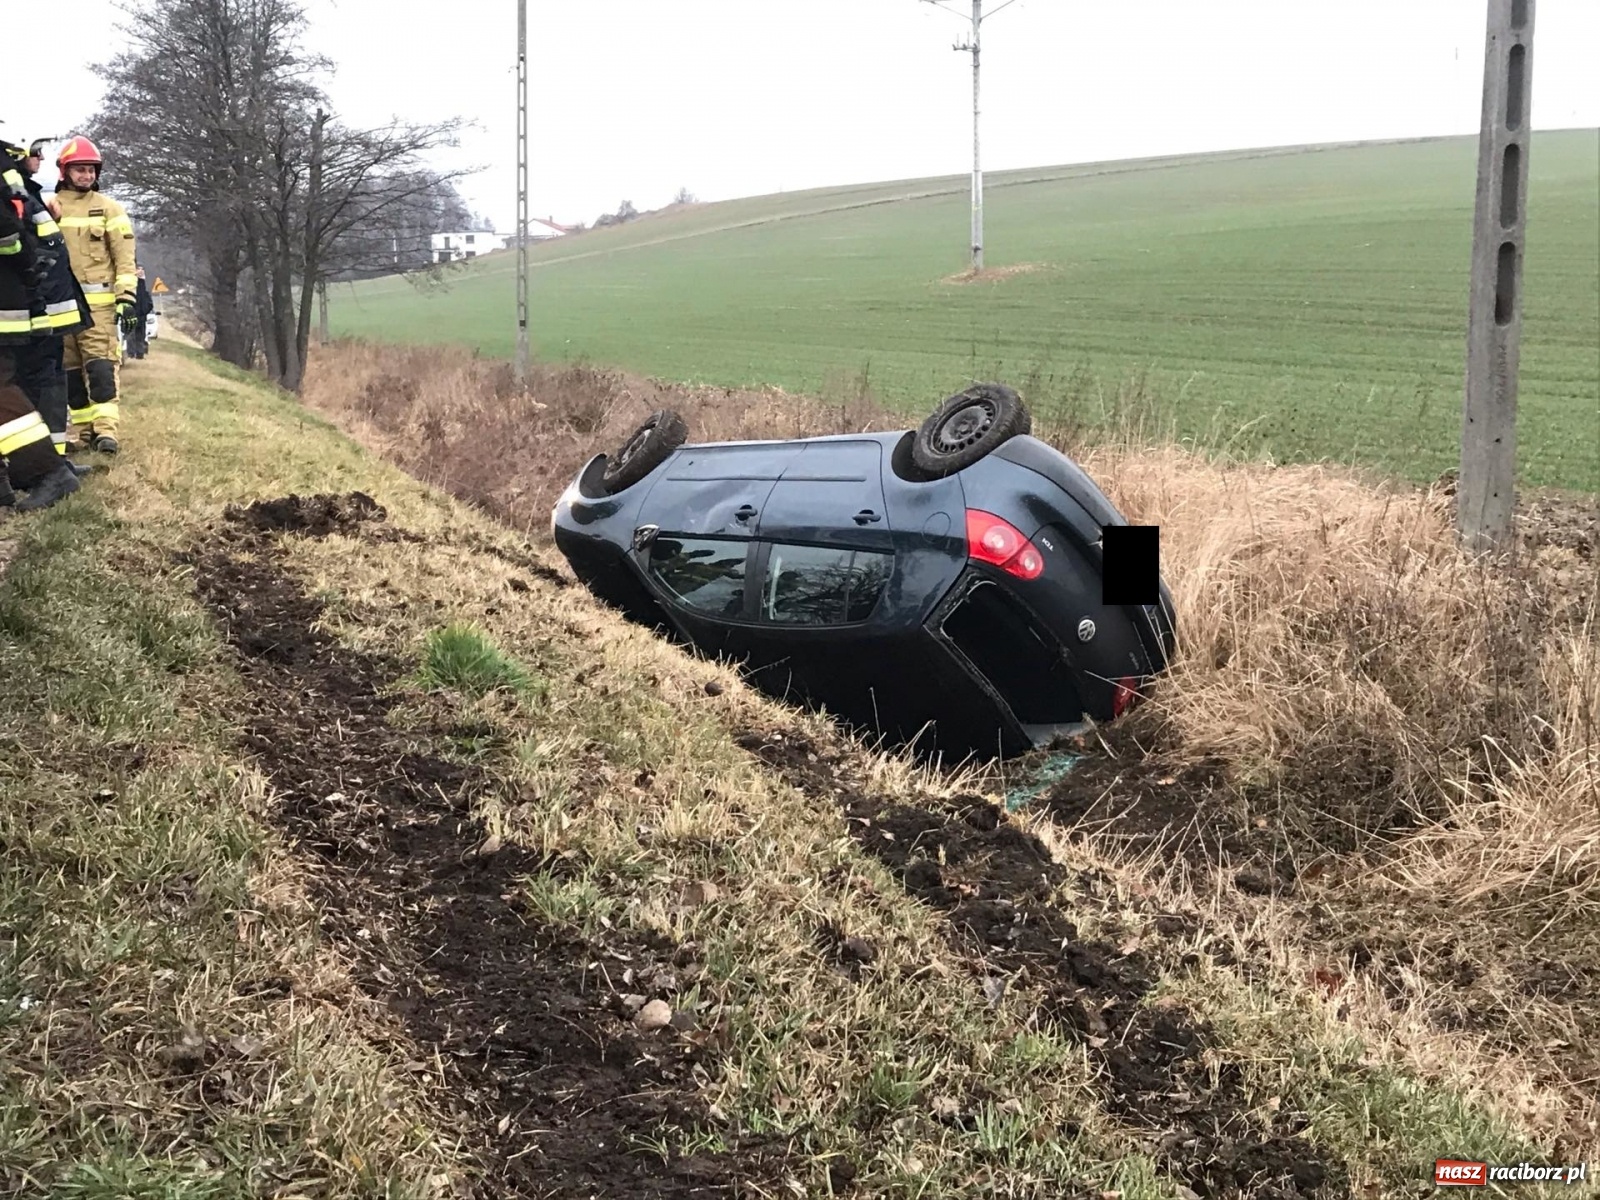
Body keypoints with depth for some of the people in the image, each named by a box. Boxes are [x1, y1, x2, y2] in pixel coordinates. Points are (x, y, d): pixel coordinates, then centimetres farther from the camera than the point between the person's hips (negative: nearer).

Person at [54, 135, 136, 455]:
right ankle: (82, 429, 12)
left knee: (101, 365, -12)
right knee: (70, 369, 6)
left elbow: (124, 255, 0)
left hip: (98, 302, -3)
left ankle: (105, 429, -15)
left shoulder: (109, 208, 4)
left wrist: (126, 295, -8)